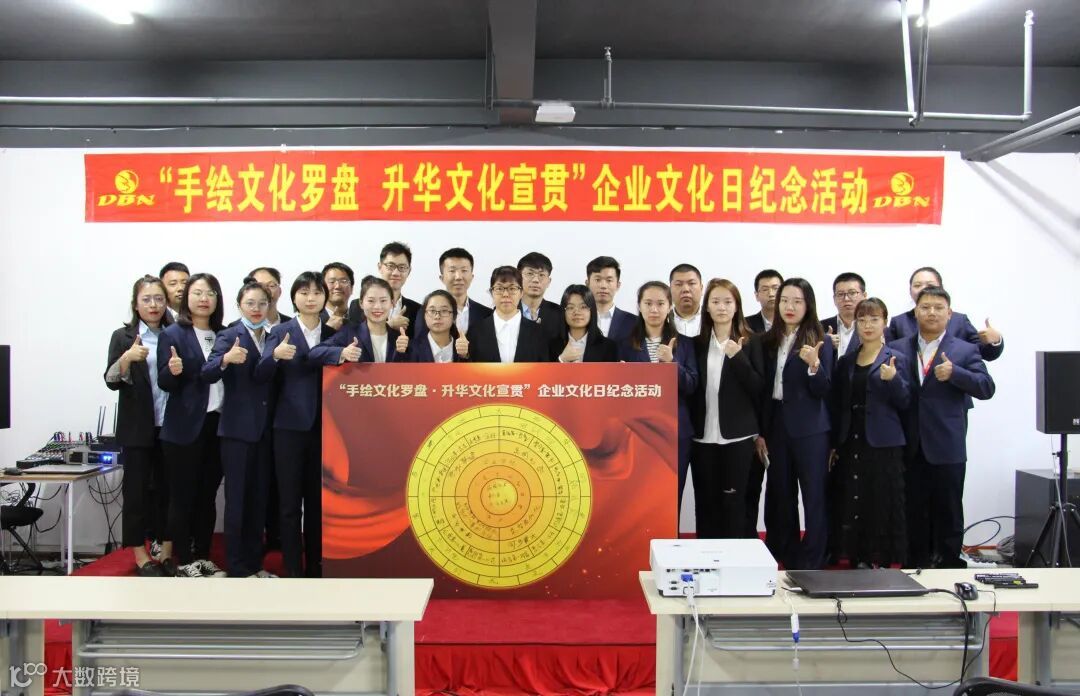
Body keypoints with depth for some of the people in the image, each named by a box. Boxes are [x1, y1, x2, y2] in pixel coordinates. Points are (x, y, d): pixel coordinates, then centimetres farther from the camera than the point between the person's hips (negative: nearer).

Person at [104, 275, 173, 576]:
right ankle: (140, 556, 9)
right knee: (137, 488, 1)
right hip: (137, 426, -3)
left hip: (170, 425, 3)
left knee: (166, 488, 8)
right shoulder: (123, 336, 0)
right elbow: (112, 382, -8)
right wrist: (127, 358, -25)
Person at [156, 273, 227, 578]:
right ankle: (184, 563, 10)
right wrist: (173, 371, -26)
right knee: (182, 496, 2)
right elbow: (165, 383, -7)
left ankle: (203, 558, 21)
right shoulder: (172, 334, -3)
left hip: (218, 424, 5)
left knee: (208, 495, 12)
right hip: (185, 427, -5)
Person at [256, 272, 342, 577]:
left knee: (318, 500, 10)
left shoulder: (334, 334, 9)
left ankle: (315, 567, 21)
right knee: (290, 501, 1)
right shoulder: (280, 332, 0)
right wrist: (275, 356, -30)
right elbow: (262, 375, -11)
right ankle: (294, 571, 8)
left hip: (324, 427, 3)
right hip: (290, 425, -3)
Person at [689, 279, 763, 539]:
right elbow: (690, 389, 9)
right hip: (703, 436, 2)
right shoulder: (697, 342, 7)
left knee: (734, 500, 0)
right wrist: (689, 429, 2)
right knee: (705, 502, 5)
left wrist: (737, 357, -16)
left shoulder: (750, 341, 2)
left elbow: (759, 389, -5)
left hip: (738, 436, -2)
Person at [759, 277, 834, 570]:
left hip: (809, 430, -4)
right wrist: (760, 432, 7)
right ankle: (786, 560, 22)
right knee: (780, 495, 10)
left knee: (814, 495, 0)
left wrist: (814, 365, -26)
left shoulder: (819, 342, -4)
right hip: (776, 426, 4)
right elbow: (764, 389, 10)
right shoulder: (768, 341, 7)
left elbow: (823, 391, -7)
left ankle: (812, 564, 9)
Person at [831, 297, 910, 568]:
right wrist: (834, 443, 7)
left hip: (883, 443, -3)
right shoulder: (846, 361, 12)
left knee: (883, 503, -2)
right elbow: (837, 403, 12)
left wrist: (893, 379, -22)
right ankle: (858, 560, 14)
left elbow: (903, 403, -3)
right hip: (851, 443, 4)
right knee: (851, 503, 4)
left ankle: (883, 561, 7)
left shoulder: (895, 359, 1)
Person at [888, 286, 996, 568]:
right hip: (910, 447, 2)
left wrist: (954, 373, -20)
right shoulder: (898, 349, 8)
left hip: (947, 449, -2)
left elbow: (986, 388, -6)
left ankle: (949, 566, 15)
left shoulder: (965, 351, 3)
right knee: (914, 514, 10)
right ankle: (915, 568, 21)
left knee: (948, 514, 4)